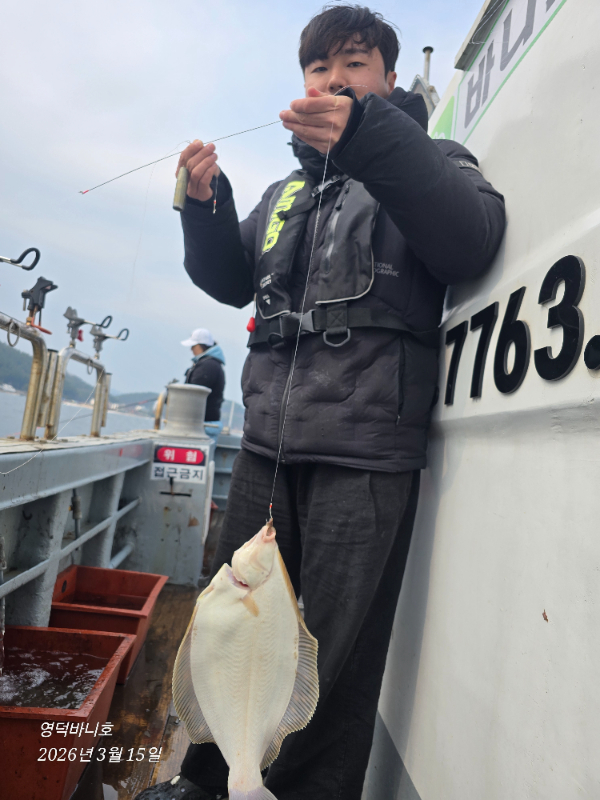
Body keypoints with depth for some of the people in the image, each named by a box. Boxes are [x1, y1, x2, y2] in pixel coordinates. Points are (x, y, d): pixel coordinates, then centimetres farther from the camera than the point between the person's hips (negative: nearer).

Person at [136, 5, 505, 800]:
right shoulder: (288, 190, 24)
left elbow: (472, 241, -12)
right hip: (268, 443, 5)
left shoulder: (428, 161, 9)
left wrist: (369, 136, -22)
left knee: (334, 658, 3)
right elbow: (231, 280, 20)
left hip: (367, 454, -5)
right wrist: (206, 205, 3)